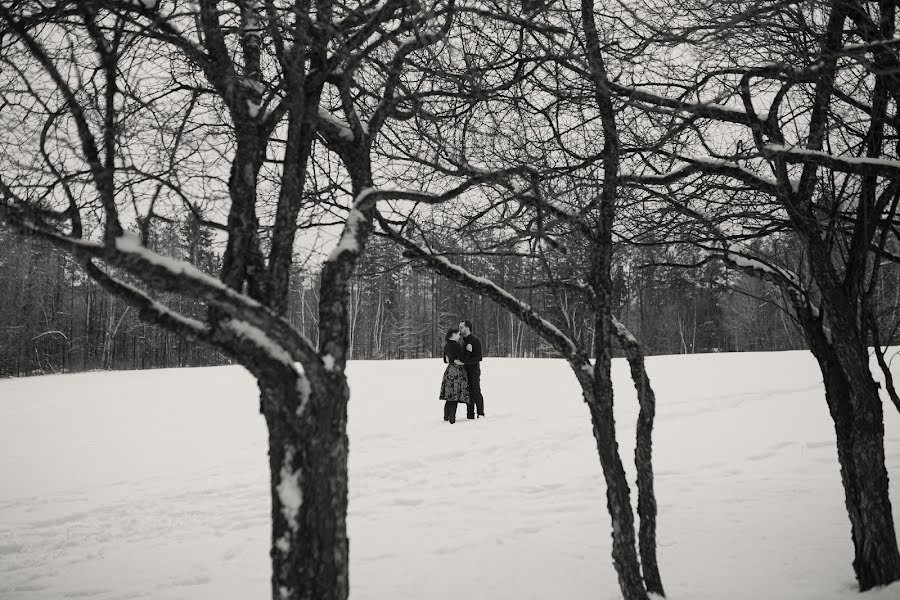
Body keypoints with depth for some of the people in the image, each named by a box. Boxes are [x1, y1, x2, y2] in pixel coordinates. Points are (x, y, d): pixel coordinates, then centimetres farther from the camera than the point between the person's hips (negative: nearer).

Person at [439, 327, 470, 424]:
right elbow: (461, 360, -17)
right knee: (455, 396, -4)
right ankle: (451, 419, -6)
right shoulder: (457, 345, -15)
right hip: (457, 371, -8)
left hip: (449, 371, 8)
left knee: (449, 396, 13)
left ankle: (446, 417, 18)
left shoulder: (446, 345, 9)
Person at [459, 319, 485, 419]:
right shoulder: (463, 341, 14)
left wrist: (463, 362, -23)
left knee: (476, 393, -4)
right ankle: (470, 414, 11)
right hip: (465, 371, 7)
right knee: (468, 393, 7)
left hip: (474, 371, -7)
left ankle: (480, 414, 5)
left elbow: (478, 358, -17)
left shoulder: (475, 341, -11)